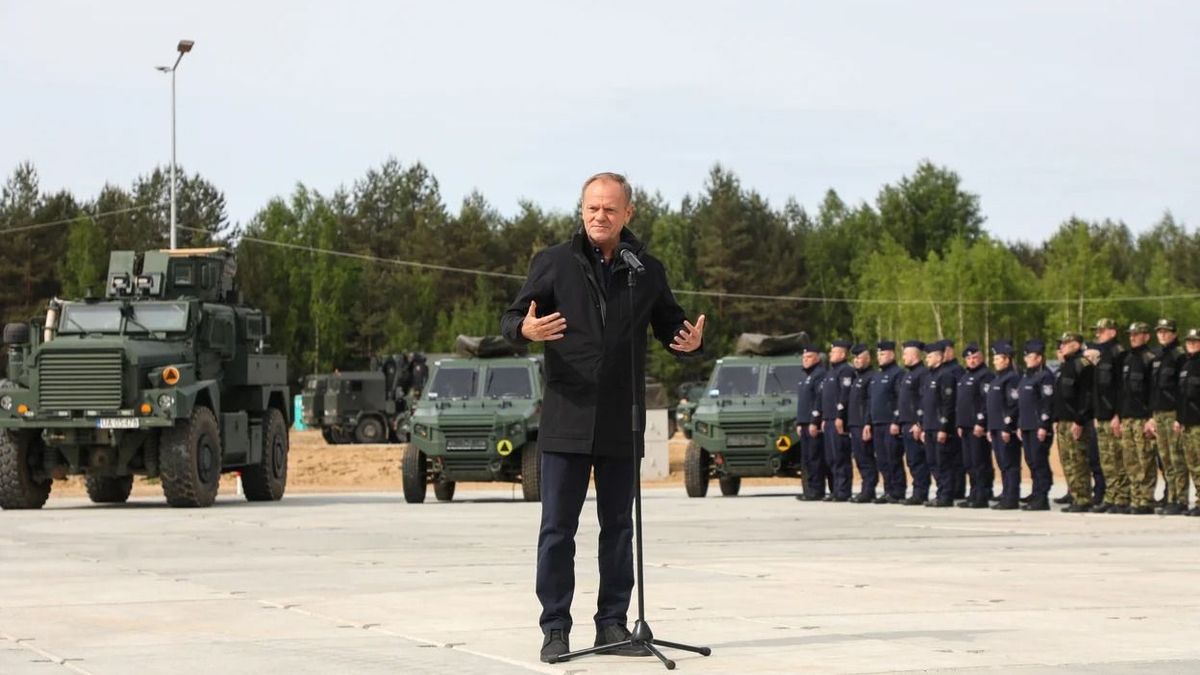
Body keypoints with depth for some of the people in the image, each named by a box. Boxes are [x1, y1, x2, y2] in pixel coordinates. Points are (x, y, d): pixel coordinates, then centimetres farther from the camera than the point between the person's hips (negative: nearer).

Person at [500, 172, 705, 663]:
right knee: (558, 528, -2)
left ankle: (613, 622, 17)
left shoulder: (647, 271, 8)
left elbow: (670, 326, 16)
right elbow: (510, 318, 2)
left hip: (622, 424, 3)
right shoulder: (554, 263, 1)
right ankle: (555, 628, 4)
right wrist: (526, 329, -22)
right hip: (567, 417, -3)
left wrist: (690, 342, -7)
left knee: (618, 526, 8)